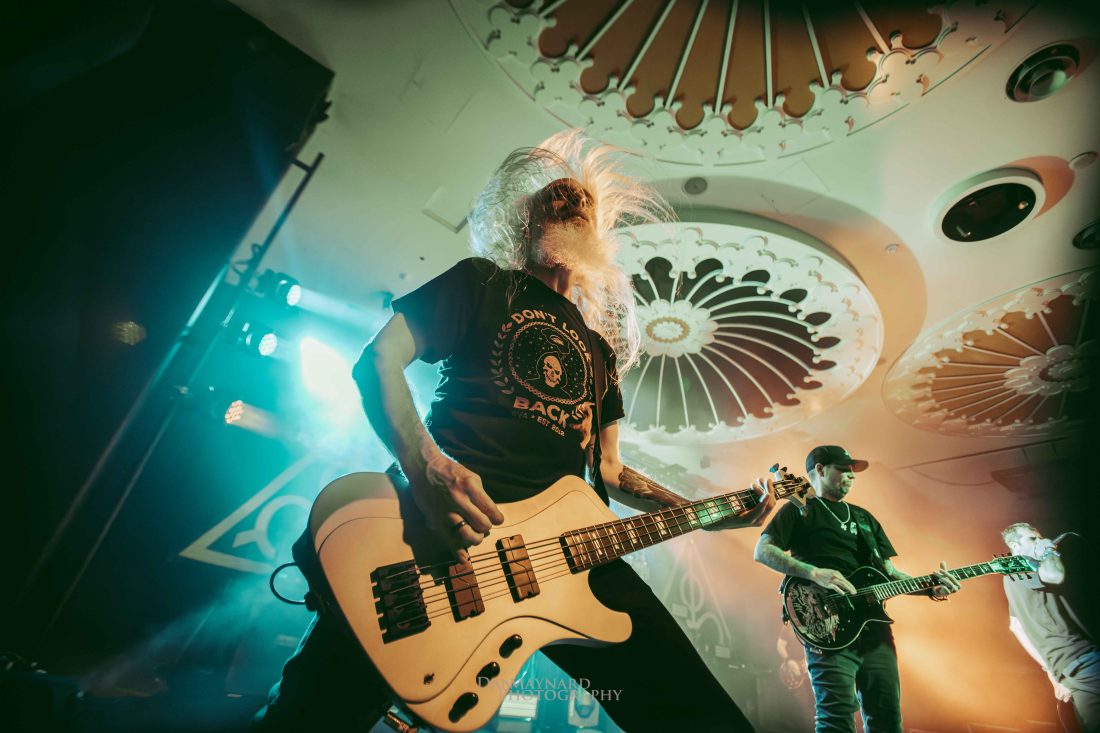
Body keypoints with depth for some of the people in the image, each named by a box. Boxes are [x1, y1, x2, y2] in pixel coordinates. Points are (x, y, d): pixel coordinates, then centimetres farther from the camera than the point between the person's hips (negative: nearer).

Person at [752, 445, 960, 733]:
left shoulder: (865, 518, 24)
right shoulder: (799, 510, 3)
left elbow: (888, 571, 21)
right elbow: (762, 550, -9)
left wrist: (931, 589, 2)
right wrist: (814, 573, -20)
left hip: (874, 624, 7)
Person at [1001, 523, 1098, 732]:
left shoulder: (1014, 575, 21)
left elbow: (1015, 625, 27)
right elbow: (1055, 575, -29)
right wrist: (1049, 551, -6)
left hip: (1071, 667, 10)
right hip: (1081, 663, -10)